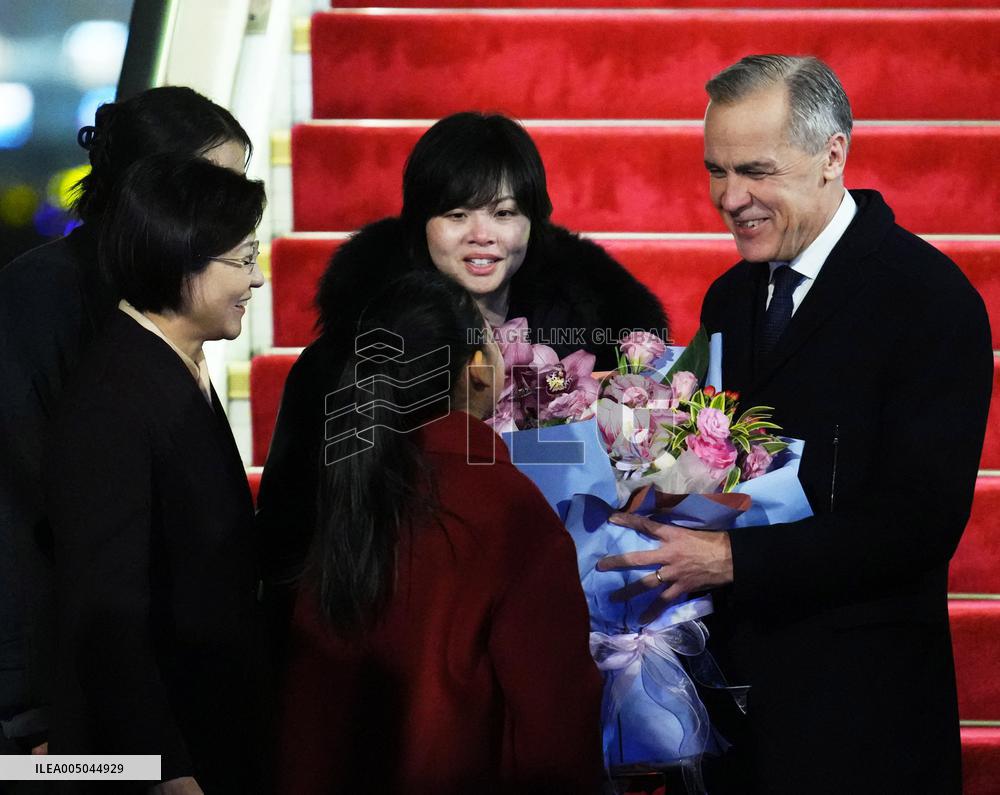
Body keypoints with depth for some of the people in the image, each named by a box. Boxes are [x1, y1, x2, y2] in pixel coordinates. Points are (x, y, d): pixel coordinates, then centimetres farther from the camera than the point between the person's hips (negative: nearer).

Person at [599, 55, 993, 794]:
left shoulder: (930, 297, -13)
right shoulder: (730, 298, 11)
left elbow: (920, 519, -19)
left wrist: (733, 561, -22)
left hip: (856, 705, -6)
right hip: (730, 677, 6)